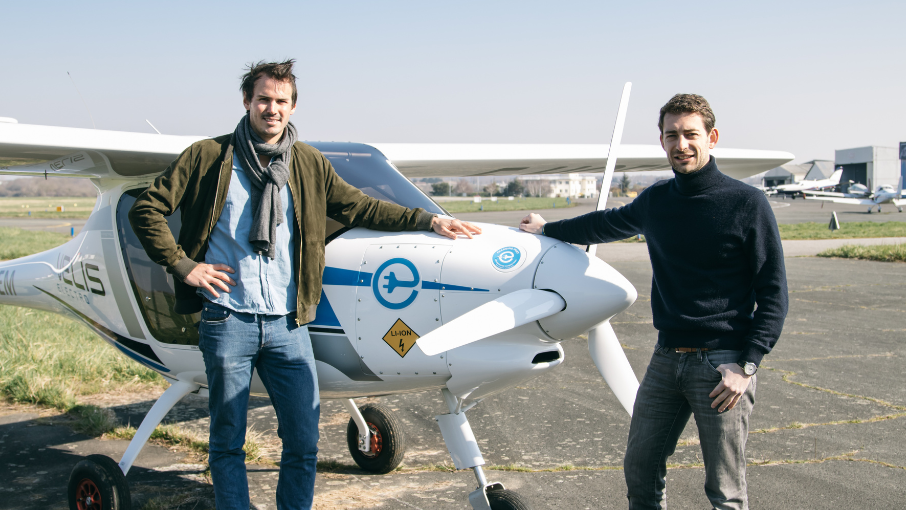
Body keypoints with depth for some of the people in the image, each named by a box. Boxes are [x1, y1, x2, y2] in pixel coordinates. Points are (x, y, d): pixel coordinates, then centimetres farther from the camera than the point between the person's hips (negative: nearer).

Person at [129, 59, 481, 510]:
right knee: (228, 442, 7)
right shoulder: (209, 157, 1)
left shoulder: (309, 165, 10)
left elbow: (359, 207, 18)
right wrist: (183, 265, -4)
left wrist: (429, 220, 12)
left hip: (288, 324, 3)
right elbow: (146, 210, 3)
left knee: (304, 442, 3)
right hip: (227, 321, -2)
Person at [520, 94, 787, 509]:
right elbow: (608, 223, 29)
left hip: (721, 362, -5)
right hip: (666, 358, 5)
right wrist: (547, 230, 41)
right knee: (640, 469, 10)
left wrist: (746, 366, -14)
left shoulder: (746, 204, -7)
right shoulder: (655, 201, 8)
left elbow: (773, 292, -6)